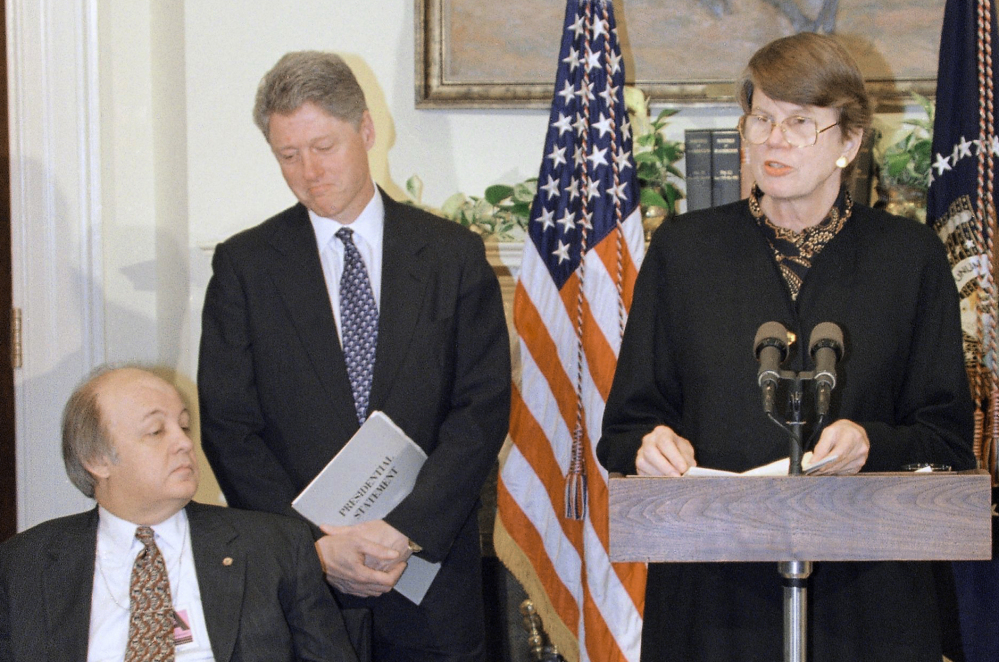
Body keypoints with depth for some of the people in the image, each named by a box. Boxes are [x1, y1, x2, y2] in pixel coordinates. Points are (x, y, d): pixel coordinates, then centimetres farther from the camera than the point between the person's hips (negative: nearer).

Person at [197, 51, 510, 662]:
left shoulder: (455, 256, 4)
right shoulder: (243, 264, 4)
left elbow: (483, 409, -3)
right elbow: (229, 428, -1)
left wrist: (404, 532, -14)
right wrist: (316, 544, -12)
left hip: (431, 564, 0)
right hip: (297, 579, 0)